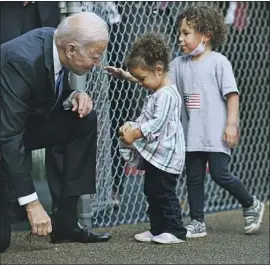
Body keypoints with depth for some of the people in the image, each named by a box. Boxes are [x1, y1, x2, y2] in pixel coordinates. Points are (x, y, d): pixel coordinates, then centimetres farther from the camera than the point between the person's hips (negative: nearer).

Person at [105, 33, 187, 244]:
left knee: (164, 192, -6)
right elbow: (147, 119, 20)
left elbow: (157, 122, -26)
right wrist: (132, 127, 3)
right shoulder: (157, 92, 14)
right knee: (152, 191, 14)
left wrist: (134, 134, -21)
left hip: (165, 154, -11)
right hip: (155, 154, 11)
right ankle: (157, 229, 21)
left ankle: (176, 231, 1)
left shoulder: (167, 94, -19)